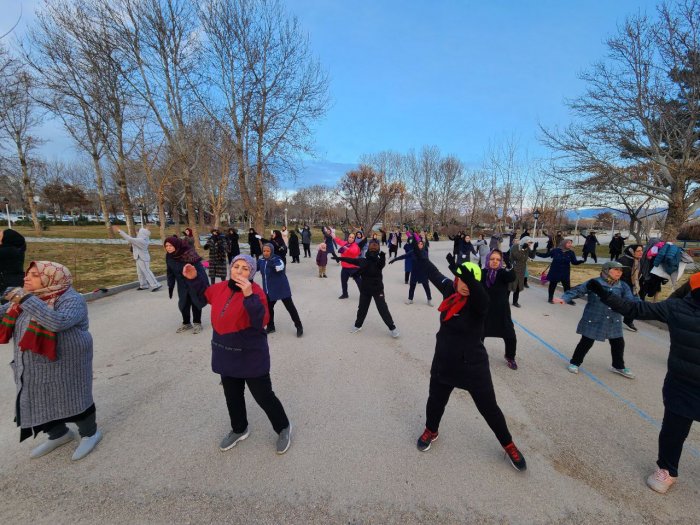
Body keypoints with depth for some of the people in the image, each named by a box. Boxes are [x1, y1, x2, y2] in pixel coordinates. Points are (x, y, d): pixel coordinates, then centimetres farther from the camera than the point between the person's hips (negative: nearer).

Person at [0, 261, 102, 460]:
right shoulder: (29, 296, 2)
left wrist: (26, 300, -36)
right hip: (33, 367, 8)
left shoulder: (71, 300, -22)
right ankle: (59, 434, 43)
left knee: (71, 399, 6)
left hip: (64, 365, -8)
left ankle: (90, 433, 29)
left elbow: (58, 322, -38)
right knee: (37, 401, 20)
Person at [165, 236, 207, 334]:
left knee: (196, 302, 5)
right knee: (183, 304, 9)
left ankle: (197, 323, 21)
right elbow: (170, 273, 7)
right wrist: (170, 287, 7)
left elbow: (199, 268, -22)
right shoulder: (169, 256, -3)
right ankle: (186, 323, 28)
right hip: (182, 285, 5)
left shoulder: (189, 253, -23)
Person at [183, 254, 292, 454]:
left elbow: (262, 321, -33)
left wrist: (249, 296, -43)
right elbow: (204, 295, 20)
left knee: (263, 396, 7)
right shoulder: (221, 288, -2)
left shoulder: (255, 291, -22)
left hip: (251, 355, -6)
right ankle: (239, 429, 48)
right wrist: (194, 279, 5)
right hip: (226, 354, 7)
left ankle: (283, 428, 32)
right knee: (232, 396, 23)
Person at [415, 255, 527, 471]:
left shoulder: (477, 301, -21)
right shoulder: (450, 289, -8)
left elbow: (481, 296, -46)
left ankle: (508, 445, 41)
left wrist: (466, 276, -64)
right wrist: (421, 256, 24)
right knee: (435, 400, 21)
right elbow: (434, 274, 9)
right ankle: (431, 431, 50)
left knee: (489, 407, 13)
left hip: (473, 365, -4)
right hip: (444, 362, 4)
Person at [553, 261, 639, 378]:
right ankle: (574, 363, 21)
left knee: (618, 343, 16)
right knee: (586, 342, 3)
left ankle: (618, 366, 40)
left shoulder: (622, 286, -1)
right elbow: (577, 290, -17)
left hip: (613, 322, 5)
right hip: (593, 320, -5)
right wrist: (565, 299, -31)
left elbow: (631, 299, -4)